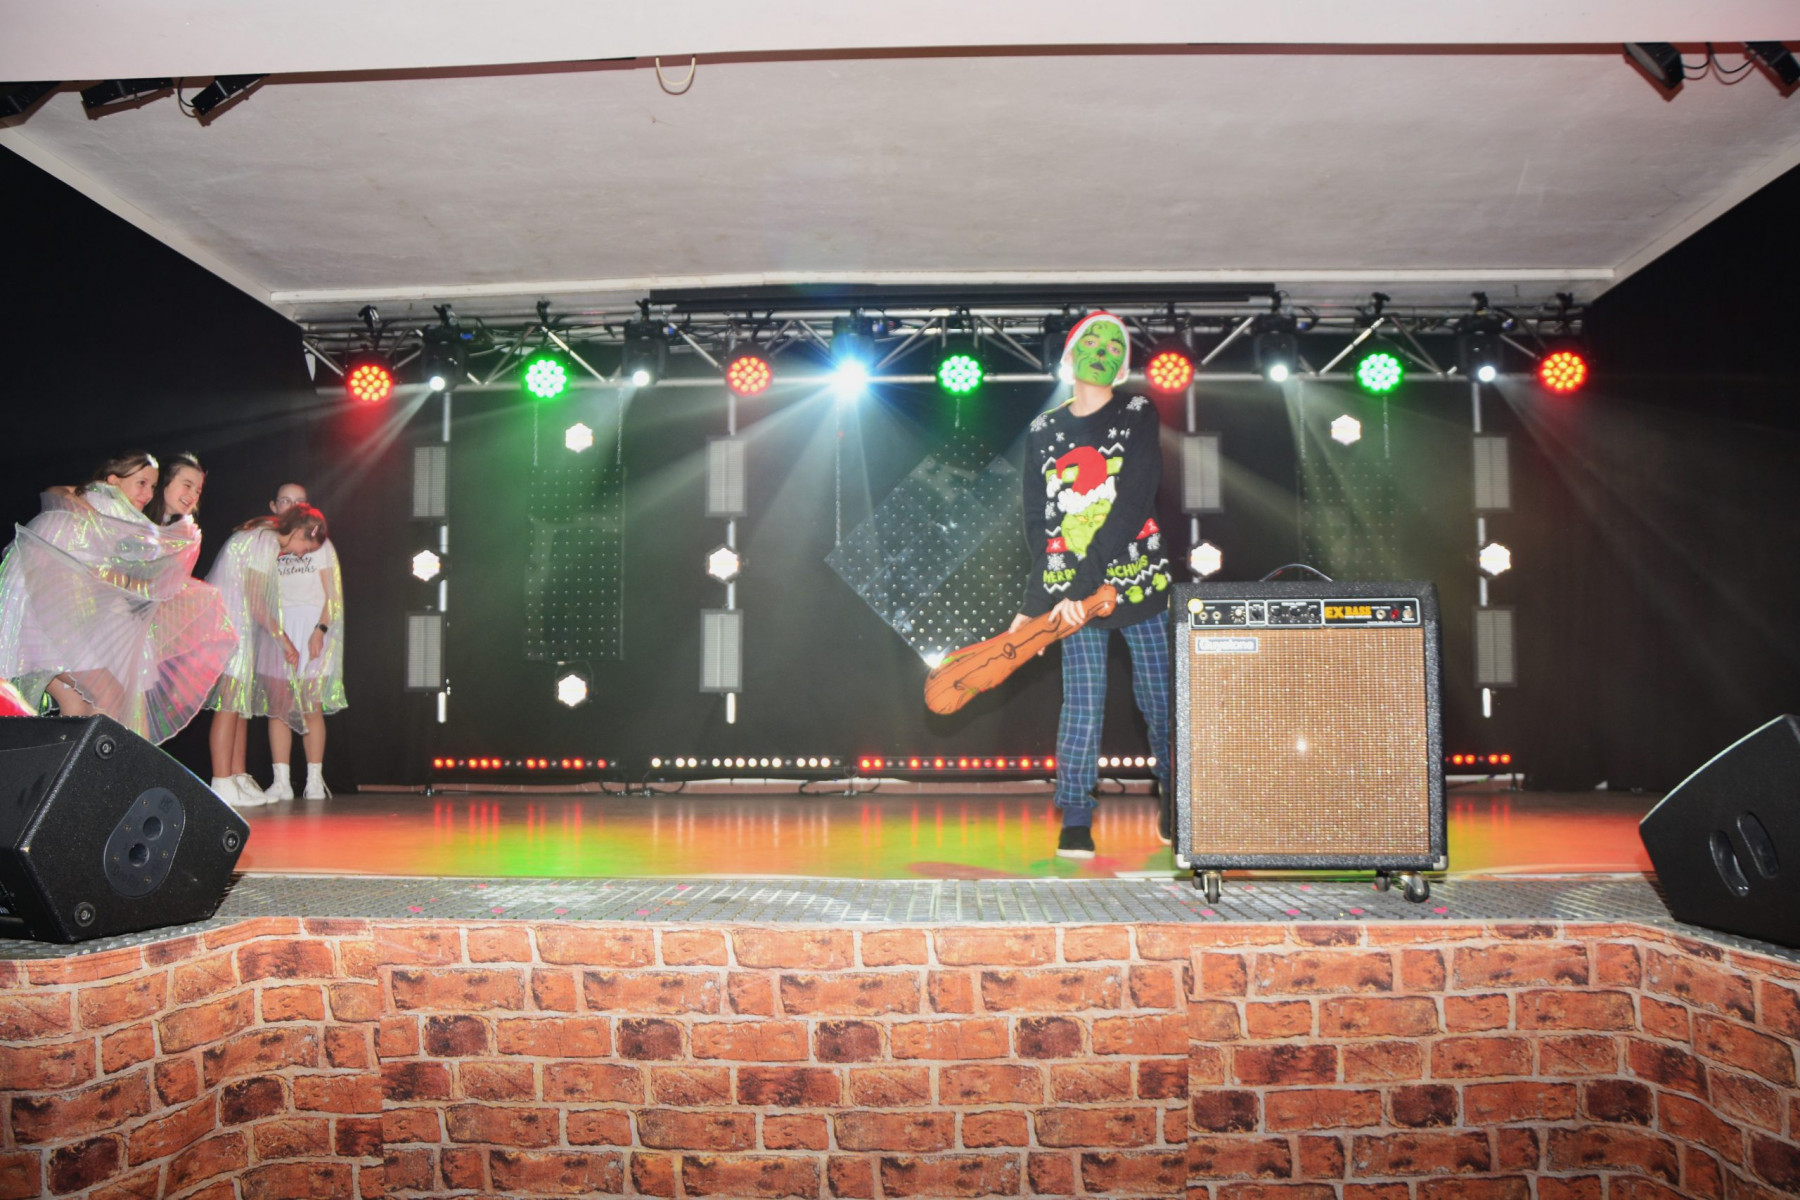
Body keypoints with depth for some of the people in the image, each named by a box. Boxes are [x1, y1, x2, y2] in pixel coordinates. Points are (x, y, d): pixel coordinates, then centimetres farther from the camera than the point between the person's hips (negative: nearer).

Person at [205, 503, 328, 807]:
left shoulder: (262, 536, 19)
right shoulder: (266, 540, -11)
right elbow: (254, 600, -17)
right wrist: (283, 639, -11)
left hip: (234, 625, 10)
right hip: (228, 622, -10)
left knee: (241, 702, 8)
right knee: (231, 701, -12)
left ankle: (237, 779, 9)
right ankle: (222, 784, -12)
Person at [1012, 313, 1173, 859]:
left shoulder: (1138, 416, 1)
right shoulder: (1043, 432, 9)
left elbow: (1130, 509, -10)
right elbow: (1037, 522, 7)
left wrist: (1061, 597, -16)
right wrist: (1058, 595, -6)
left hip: (1138, 579, -1)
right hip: (1072, 589, 1)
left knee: (1160, 697, 2)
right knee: (1082, 705, -3)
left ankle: (1175, 806, 20)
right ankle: (1075, 824, 4)